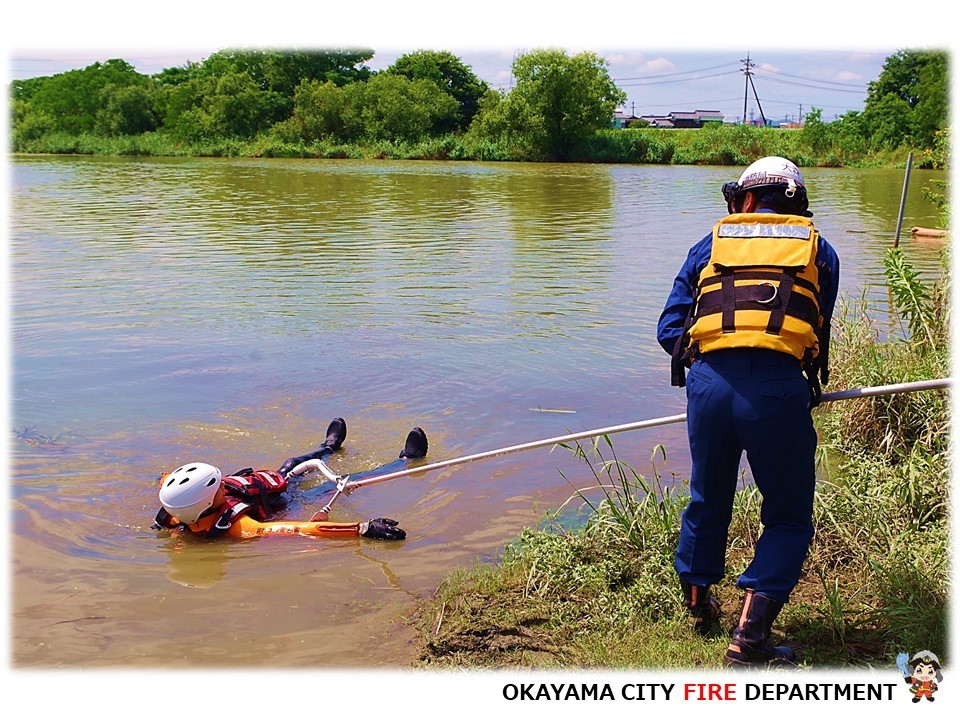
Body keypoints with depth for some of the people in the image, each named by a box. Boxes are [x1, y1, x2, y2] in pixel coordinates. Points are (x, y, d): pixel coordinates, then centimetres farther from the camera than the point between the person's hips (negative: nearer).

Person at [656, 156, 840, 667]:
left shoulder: (713, 244, 21)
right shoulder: (817, 248, 20)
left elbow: (669, 330, 16)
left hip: (709, 382, 2)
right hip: (779, 387, -2)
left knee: (708, 501, 23)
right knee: (788, 518, 12)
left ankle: (698, 606, 41)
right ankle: (750, 635, 2)